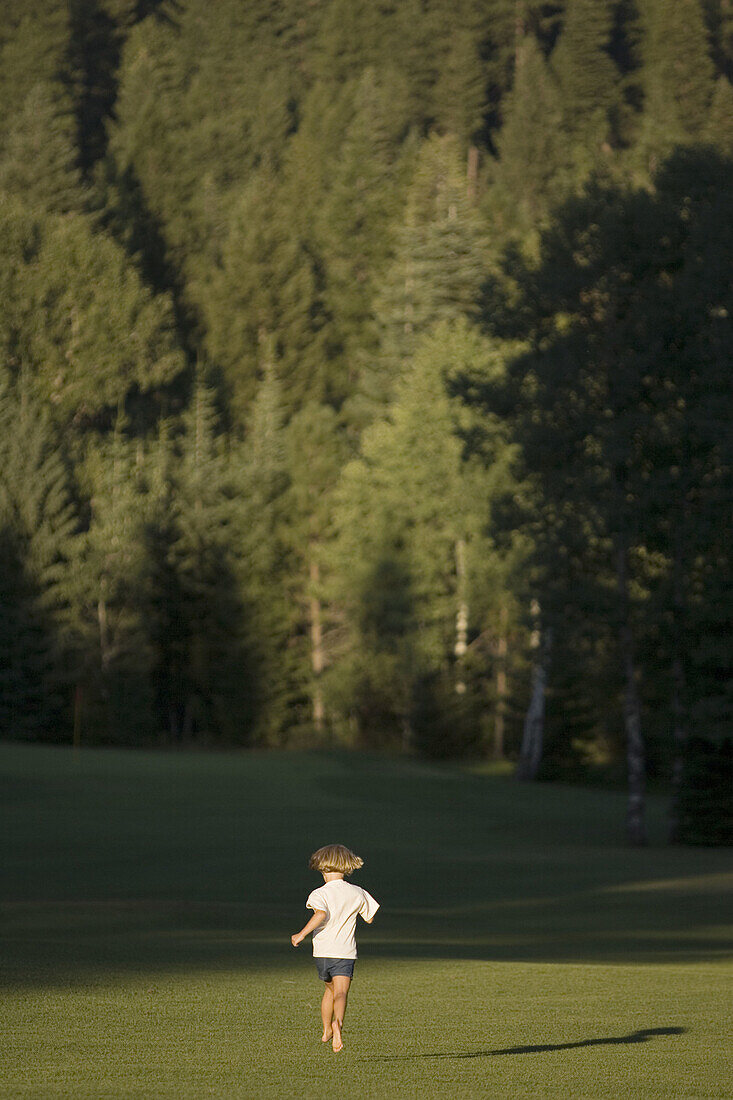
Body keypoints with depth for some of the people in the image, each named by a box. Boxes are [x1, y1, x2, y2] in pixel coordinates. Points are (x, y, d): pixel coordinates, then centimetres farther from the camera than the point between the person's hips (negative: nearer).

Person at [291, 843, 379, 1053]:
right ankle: (338, 1022, -42)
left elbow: (321, 914, -25)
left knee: (330, 989, 25)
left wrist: (301, 934, -21)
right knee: (341, 992, -13)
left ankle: (326, 1030, 33)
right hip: (345, 952, -1)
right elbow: (370, 918, 18)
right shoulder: (357, 893, 5)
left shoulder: (319, 894, -5)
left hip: (322, 951, 1)